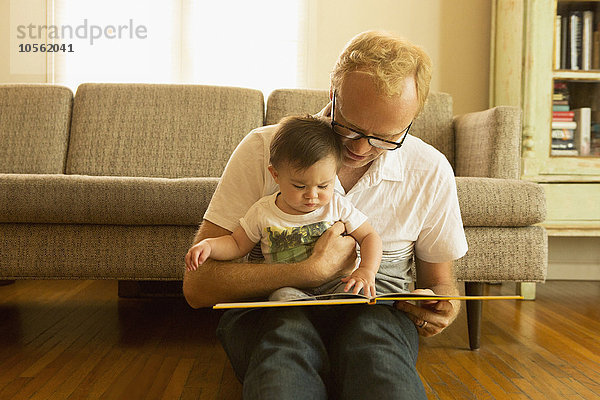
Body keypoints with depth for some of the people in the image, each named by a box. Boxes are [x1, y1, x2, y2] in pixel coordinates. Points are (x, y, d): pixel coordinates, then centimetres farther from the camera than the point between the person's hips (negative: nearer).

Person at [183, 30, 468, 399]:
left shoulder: (431, 172, -3)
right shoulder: (263, 150, -10)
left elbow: (440, 280, 12)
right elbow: (197, 286, -15)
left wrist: (443, 310, -14)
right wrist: (316, 270, -22)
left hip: (376, 314, 1)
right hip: (272, 310, 0)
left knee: (373, 332, -36)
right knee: (288, 329, -37)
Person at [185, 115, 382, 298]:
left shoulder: (338, 206, 0)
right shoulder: (262, 213, 0)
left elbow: (369, 236, 5)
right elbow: (237, 244, 11)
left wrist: (367, 271, -13)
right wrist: (208, 245, -9)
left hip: (334, 285, 1)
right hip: (288, 287, 0)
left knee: (360, 289, -29)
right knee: (281, 296, -33)